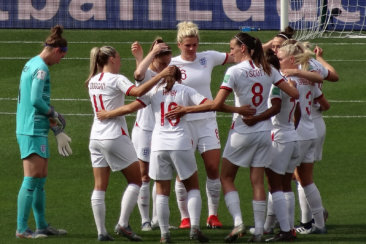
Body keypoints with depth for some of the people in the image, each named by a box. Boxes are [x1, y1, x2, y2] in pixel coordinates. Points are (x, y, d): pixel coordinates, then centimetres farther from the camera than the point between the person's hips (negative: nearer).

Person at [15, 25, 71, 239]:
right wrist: (53, 115, -5)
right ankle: (22, 229, -10)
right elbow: (36, 100, -22)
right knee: (32, 179, -10)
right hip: (33, 130, -10)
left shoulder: (32, 64, 15)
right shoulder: (41, 68, -14)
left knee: (41, 178, 14)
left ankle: (42, 225, 20)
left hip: (35, 129, 10)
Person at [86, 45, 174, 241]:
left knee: (99, 186, 5)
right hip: (115, 136, -7)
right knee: (135, 180, 5)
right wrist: (160, 75, -27)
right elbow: (138, 91, -28)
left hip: (96, 136, 7)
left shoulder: (92, 82, 10)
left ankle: (101, 232, 0)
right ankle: (123, 224, -5)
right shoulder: (115, 80, -10)